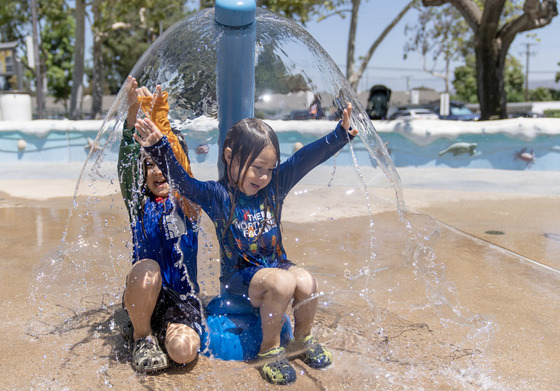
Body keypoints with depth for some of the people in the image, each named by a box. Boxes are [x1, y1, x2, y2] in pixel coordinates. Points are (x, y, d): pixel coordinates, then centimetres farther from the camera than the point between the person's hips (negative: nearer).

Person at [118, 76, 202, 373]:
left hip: (182, 296, 0)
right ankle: (141, 335, -8)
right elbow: (126, 168, -13)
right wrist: (133, 114, -27)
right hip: (144, 294, 1)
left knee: (183, 351, -29)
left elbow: (176, 161, -14)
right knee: (147, 268, -35)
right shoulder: (141, 204, 6)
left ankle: (161, 331, 7)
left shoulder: (189, 203, 5)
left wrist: (158, 116, -24)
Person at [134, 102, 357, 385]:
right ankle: (269, 349, -8)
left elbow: (307, 157, -5)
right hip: (239, 276, -4)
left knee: (306, 282, -25)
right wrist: (158, 148, -39)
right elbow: (182, 181, -24)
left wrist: (340, 134, -12)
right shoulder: (217, 195, -10)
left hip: (276, 264, 5)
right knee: (282, 283, -31)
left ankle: (302, 339, 5)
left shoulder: (275, 185, 1)